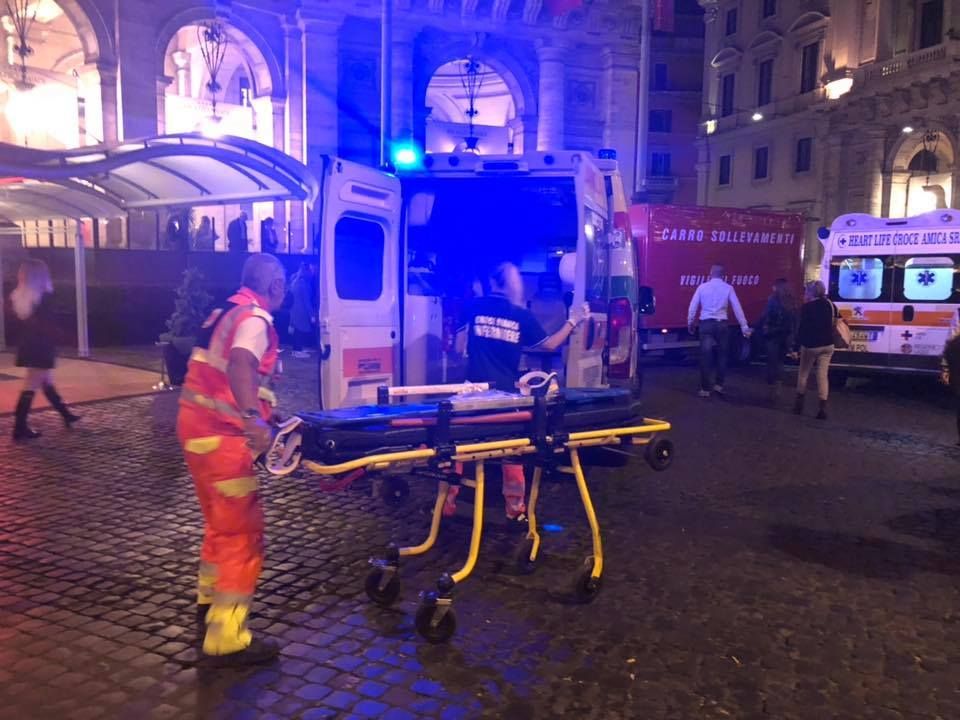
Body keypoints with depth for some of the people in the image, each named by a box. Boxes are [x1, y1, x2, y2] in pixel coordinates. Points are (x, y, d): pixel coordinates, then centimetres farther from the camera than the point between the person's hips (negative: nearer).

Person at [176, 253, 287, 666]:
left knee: (221, 522, 24)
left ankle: (210, 602, 38)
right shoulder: (256, 319, -15)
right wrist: (253, 417, -51)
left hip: (198, 425, 10)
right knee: (242, 534, -4)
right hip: (221, 435, -10)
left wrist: (258, 412, 42)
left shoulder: (226, 311, 14)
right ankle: (225, 640, 0)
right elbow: (239, 365, -36)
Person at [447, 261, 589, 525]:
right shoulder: (522, 315, 1)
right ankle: (516, 510, 16)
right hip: (506, 393, 0)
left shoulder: (475, 306, 2)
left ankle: (447, 504, 13)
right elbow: (549, 344, 11)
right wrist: (574, 321, 20)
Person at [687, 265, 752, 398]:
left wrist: (690, 324, 15)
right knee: (721, 355, 15)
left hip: (706, 324, -1)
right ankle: (719, 385, 18)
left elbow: (692, 307, 2)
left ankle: (705, 389, 2)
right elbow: (737, 308, 1)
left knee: (706, 356, 1)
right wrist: (744, 328, 5)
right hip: (722, 324, 1)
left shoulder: (702, 287, 2)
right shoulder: (728, 288, 2)